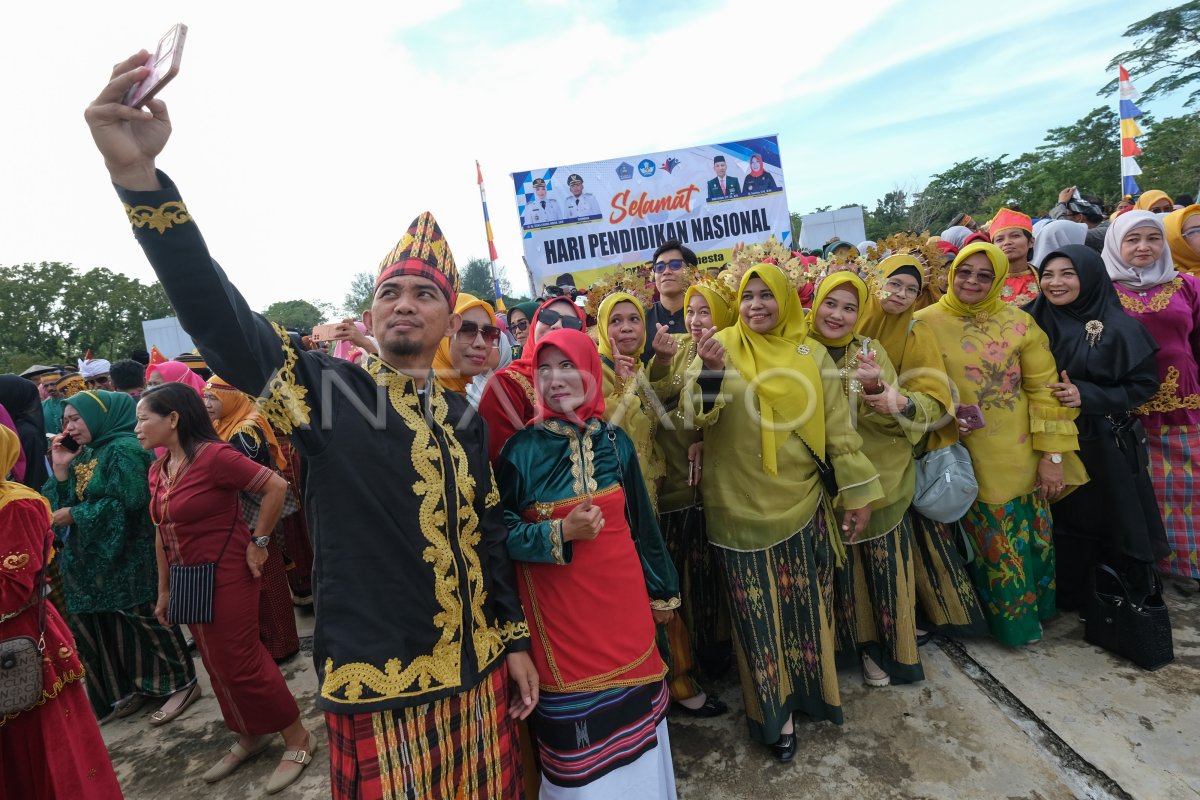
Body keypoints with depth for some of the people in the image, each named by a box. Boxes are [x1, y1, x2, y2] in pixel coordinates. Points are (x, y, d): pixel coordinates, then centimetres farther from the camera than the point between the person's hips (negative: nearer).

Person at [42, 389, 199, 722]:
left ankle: (181, 683, 11)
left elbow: (127, 502, -22)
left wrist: (74, 515, -14)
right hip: (94, 557, 9)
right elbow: (67, 502, 9)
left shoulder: (123, 449, -14)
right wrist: (61, 468, -1)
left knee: (141, 620, -1)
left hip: (126, 556, -8)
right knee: (104, 626, 13)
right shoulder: (85, 454, 12)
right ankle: (130, 689, 27)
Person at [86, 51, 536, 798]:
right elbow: (218, 317, -23)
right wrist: (139, 173, -34)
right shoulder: (329, 389, -9)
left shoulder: (463, 418, 3)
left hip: (475, 671, 4)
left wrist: (516, 639, 10)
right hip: (379, 681, -4)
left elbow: (487, 534, 8)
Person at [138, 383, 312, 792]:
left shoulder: (213, 455, -20)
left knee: (240, 663, -1)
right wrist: (164, 590, 16)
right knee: (219, 665, 18)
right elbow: (163, 533, 13)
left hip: (226, 578, -8)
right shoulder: (158, 470, 6)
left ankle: (298, 740, 17)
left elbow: (276, 487, -23)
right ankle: (251, 737, 37)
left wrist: (258, 543, -16)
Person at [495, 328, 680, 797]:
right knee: (578, 720, 7)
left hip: (623, 596, 4)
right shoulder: (522, 448, -10)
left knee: (633, 704, 16)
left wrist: (662, 591, 14)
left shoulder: (615, 440, 1)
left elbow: (642, 521, 8)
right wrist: (560, 533, -22)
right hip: (559, 608, -3)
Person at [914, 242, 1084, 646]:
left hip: (1020, 457, 1)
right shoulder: (925, 322, -4)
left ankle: (1034, 608, 38)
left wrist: (1052, 454, -3)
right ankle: (1009, 618, 31)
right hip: (966, 458, -1)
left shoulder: (1018, 321, -1)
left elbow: (1044, 388, -1)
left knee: (1031, 539, 13)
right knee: (990, 546, 9)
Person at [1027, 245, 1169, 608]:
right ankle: (1070, 597, 27)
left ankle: (1131, 601, 26)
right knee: (1065, 520, 10)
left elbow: (1144, 383, -5)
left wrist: (1087, 395, -18)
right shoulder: (1033, 322, 1)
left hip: (1106, 445, -2)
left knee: (1115, 521, 5)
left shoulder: (1120, 327, -5)